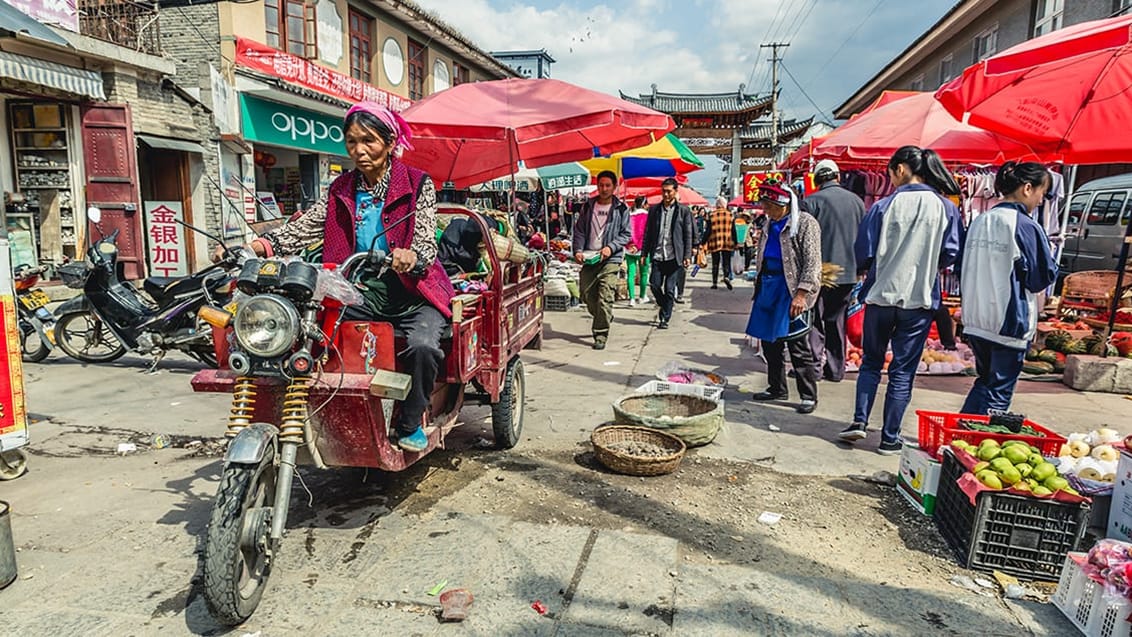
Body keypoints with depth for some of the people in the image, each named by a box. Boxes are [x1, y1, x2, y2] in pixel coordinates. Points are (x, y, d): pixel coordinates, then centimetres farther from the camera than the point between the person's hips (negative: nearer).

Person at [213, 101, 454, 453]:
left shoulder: (417, 185, 0)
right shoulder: (341, 191, 14)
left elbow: (427, 242, -13)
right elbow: (304, 228, 0)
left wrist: (410, 256, -37)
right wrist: (260, 245, -19)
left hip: (410, 294, -3)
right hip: (361, 292, 4)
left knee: (421, 345, -33)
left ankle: (411, 423, -4)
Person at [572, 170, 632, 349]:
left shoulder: (621, 209, 2)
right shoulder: (588, 206, 10)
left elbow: (626, 234, 2)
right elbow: (579, 230, 11)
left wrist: (611, 247, -13)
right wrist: (578, 250, -5)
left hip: (610, 259, -4)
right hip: (589, 258, 4)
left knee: (605, 298, -12)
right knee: (587, 295, 9)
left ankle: (601, 336, -5)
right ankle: (603, 319, 36)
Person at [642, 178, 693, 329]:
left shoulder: (683, 210, 3)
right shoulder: (654, 209, 9)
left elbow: (688, 235, 2)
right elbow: (648, 233, 11)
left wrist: (687, 256, -4)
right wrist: (644, 253, 6)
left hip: (674, 257, -2)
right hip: (657, 256, 2)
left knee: (669, 289, -2)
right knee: (654, 285, -1)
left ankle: (665, 318, 11)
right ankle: (663, 306, 28)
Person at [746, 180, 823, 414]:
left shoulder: (805, 223, -8)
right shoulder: (770, 224, 14)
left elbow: (812, 262, -13)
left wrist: (801, 294, -20)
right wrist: (759, 286, 17)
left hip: (791, 288, -8)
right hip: (769, 286, 8)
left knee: (797, 344, -6)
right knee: (770, 341, 11)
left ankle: (809, 396, 3)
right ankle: (777, 388, 24)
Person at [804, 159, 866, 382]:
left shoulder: (812, 201, -9)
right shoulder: (857, 201, 8)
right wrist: (859, 269, 23)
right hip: (849, 272, 5)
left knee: (815, 320, 3)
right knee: (837, 321, 13)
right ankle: (835, 369, 17)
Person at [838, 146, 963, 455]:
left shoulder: (884, 206, -7)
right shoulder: (946, 208, -2)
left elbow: (863, 253, -5)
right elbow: (950, 255, 0)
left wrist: (867, 271, 15)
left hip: (881, 294, -1)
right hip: (920, 300, 1)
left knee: (871, 362, 18)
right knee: (903, 370, 8)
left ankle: (860, 421, 8)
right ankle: (889, 438, 14)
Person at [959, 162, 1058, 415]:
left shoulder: (979, 222, 6)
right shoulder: (1026, 227, -14)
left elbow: (963, 269, 13)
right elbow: (1043, 278, -8)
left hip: (975, 320, 7)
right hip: (1010, 322, -7)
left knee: (985, 380, 20)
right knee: (1000, 390, 5)